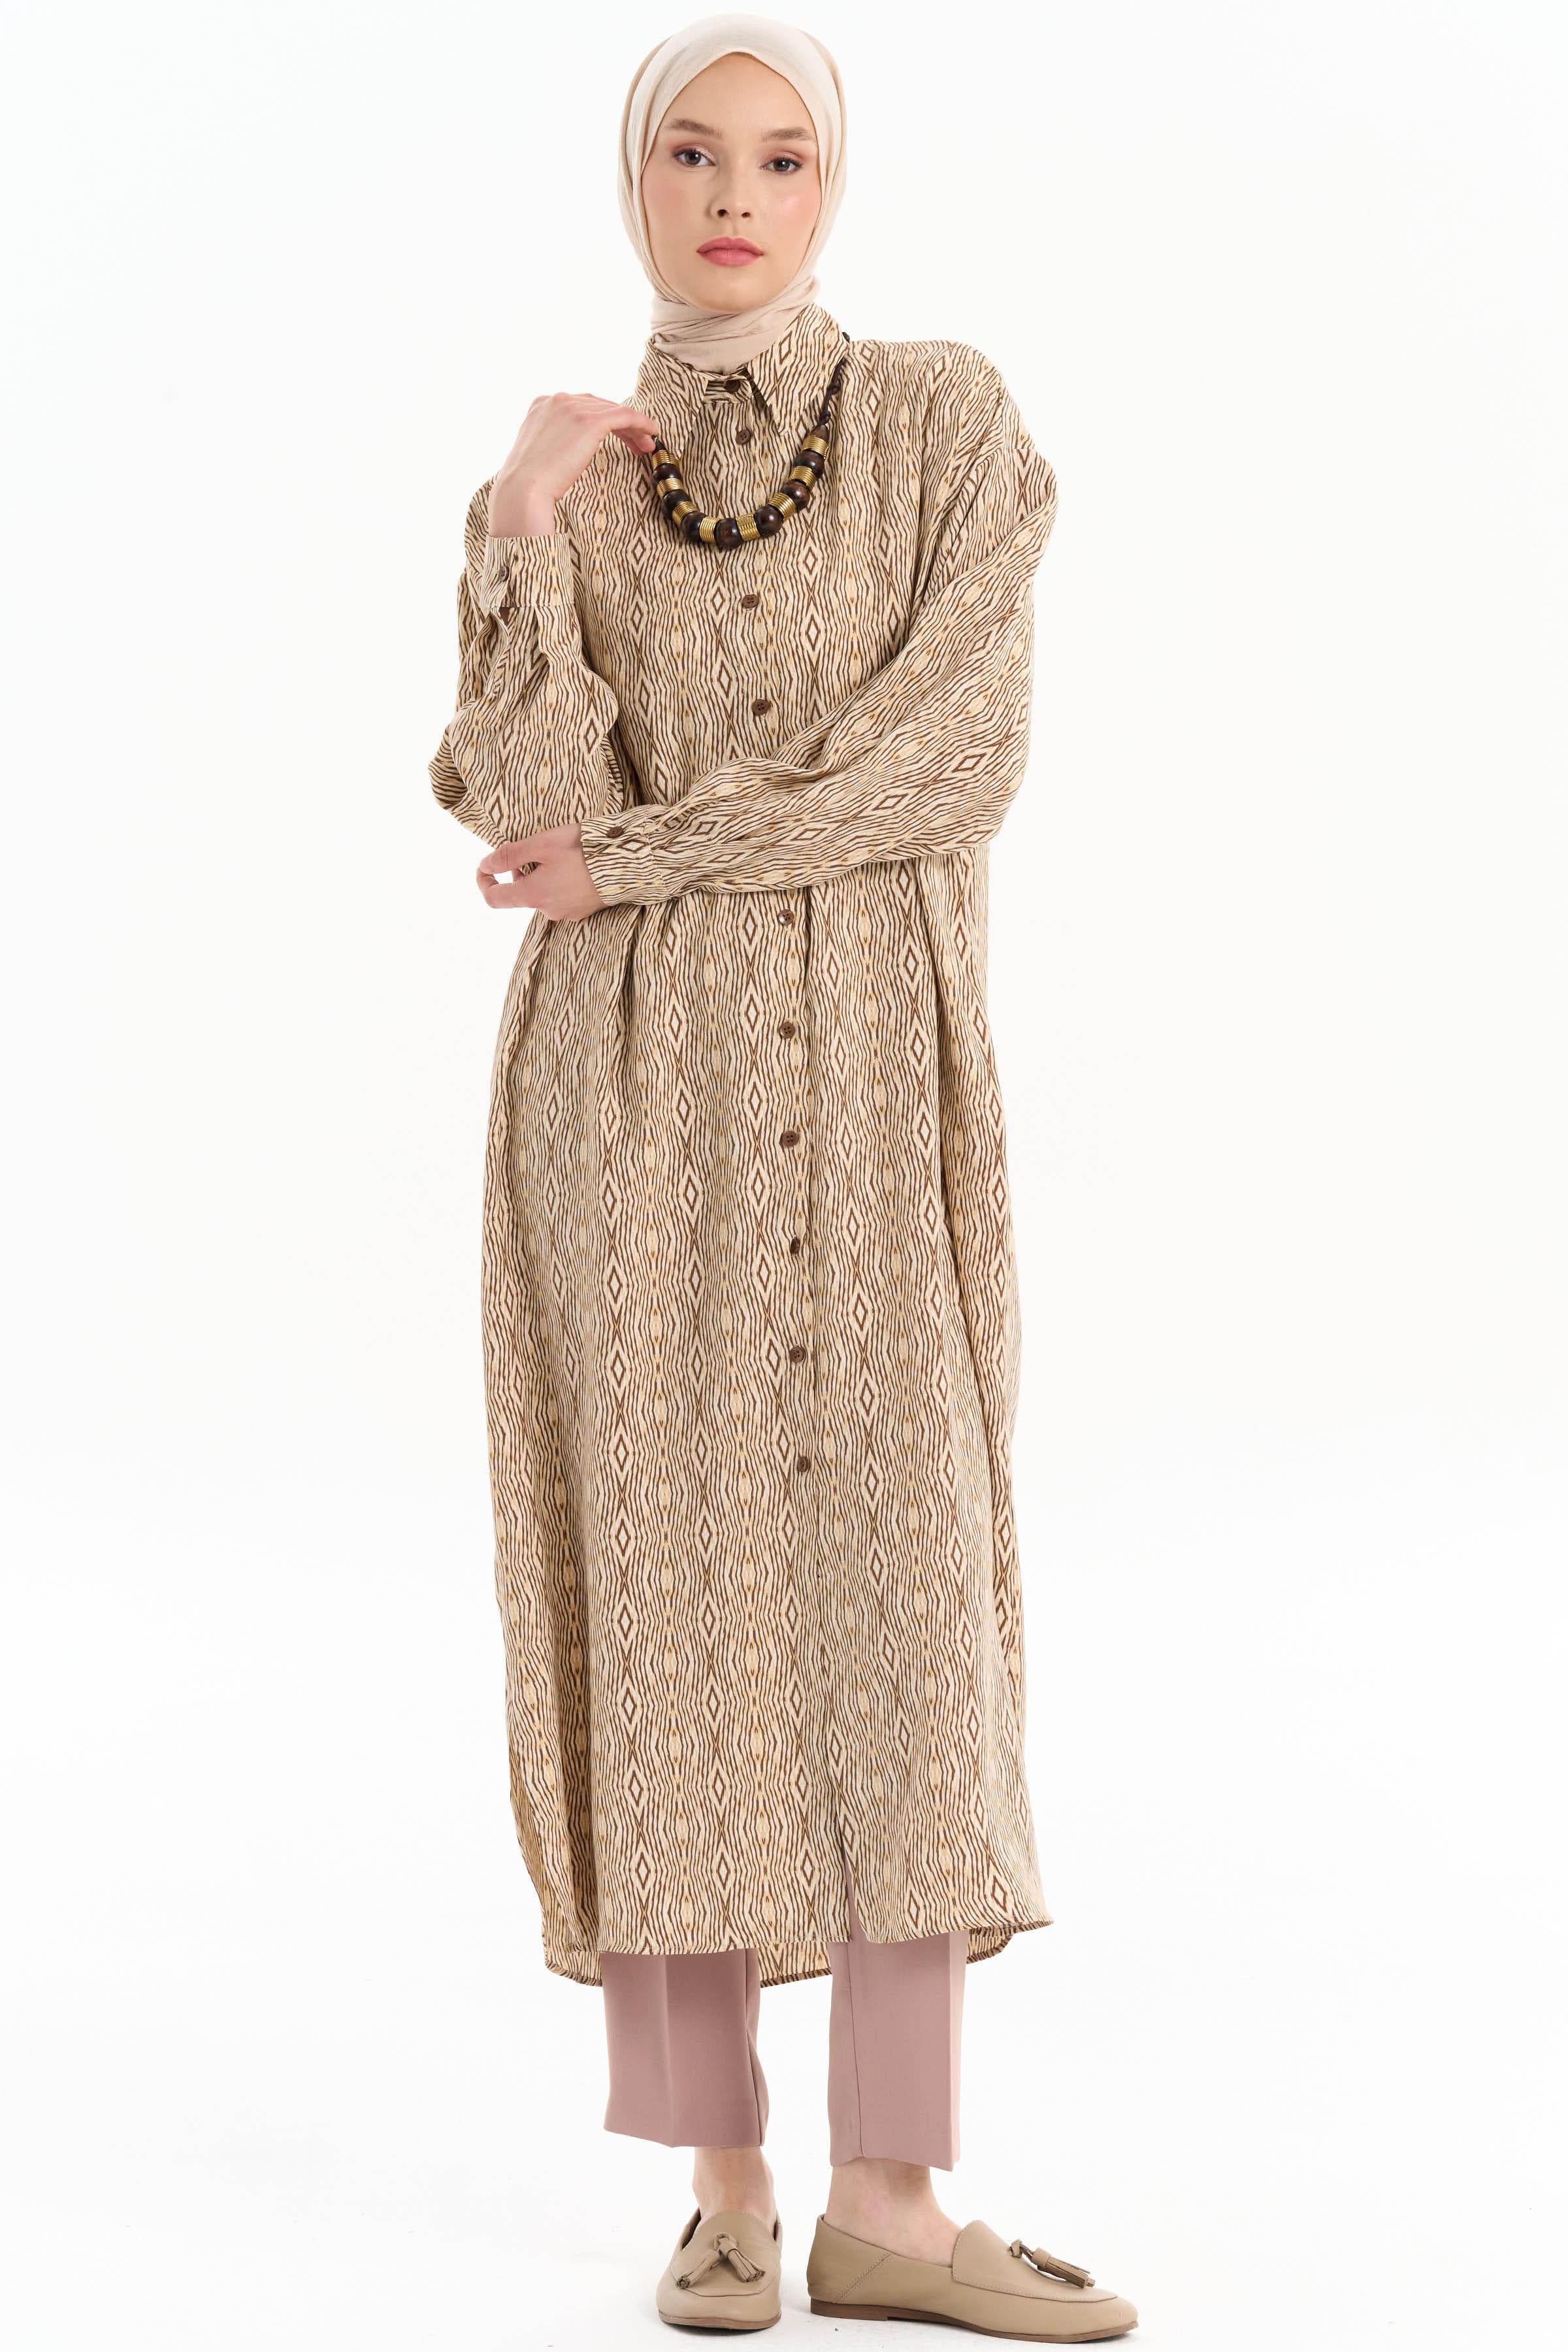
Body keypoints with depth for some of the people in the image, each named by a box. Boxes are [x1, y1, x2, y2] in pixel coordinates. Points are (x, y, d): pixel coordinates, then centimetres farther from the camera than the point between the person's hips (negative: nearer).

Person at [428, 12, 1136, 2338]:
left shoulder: (944, 418, 4)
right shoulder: (567, 469, 8)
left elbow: (950, 759, -8)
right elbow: (529, 800, -6)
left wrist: (636, 857, -8)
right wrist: (520, 524, -14)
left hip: (870, 1073, -1)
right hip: (634, 1088, 1)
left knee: (899, 1584, -4)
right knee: (667, 1583, 1)